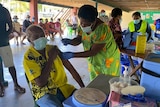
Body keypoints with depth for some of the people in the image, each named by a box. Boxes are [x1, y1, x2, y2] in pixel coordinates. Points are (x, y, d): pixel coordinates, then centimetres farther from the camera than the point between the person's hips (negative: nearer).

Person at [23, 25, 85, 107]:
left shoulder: (53, 49, 2)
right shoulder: (28, 57, -11)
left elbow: (70, 68, 4)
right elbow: (40, 83, -18)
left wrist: (83, 87, -2)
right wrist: (50, 58, -19)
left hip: (63, 87, 4)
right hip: (44, 93, -4)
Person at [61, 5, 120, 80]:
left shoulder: (102, 29, -31)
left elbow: (93, 52, -28)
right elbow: (78, 40, -2)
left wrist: (72, 55, -30)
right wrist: (69, 41, -25)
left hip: (109, 60, -6)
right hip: (94, 61, 6)